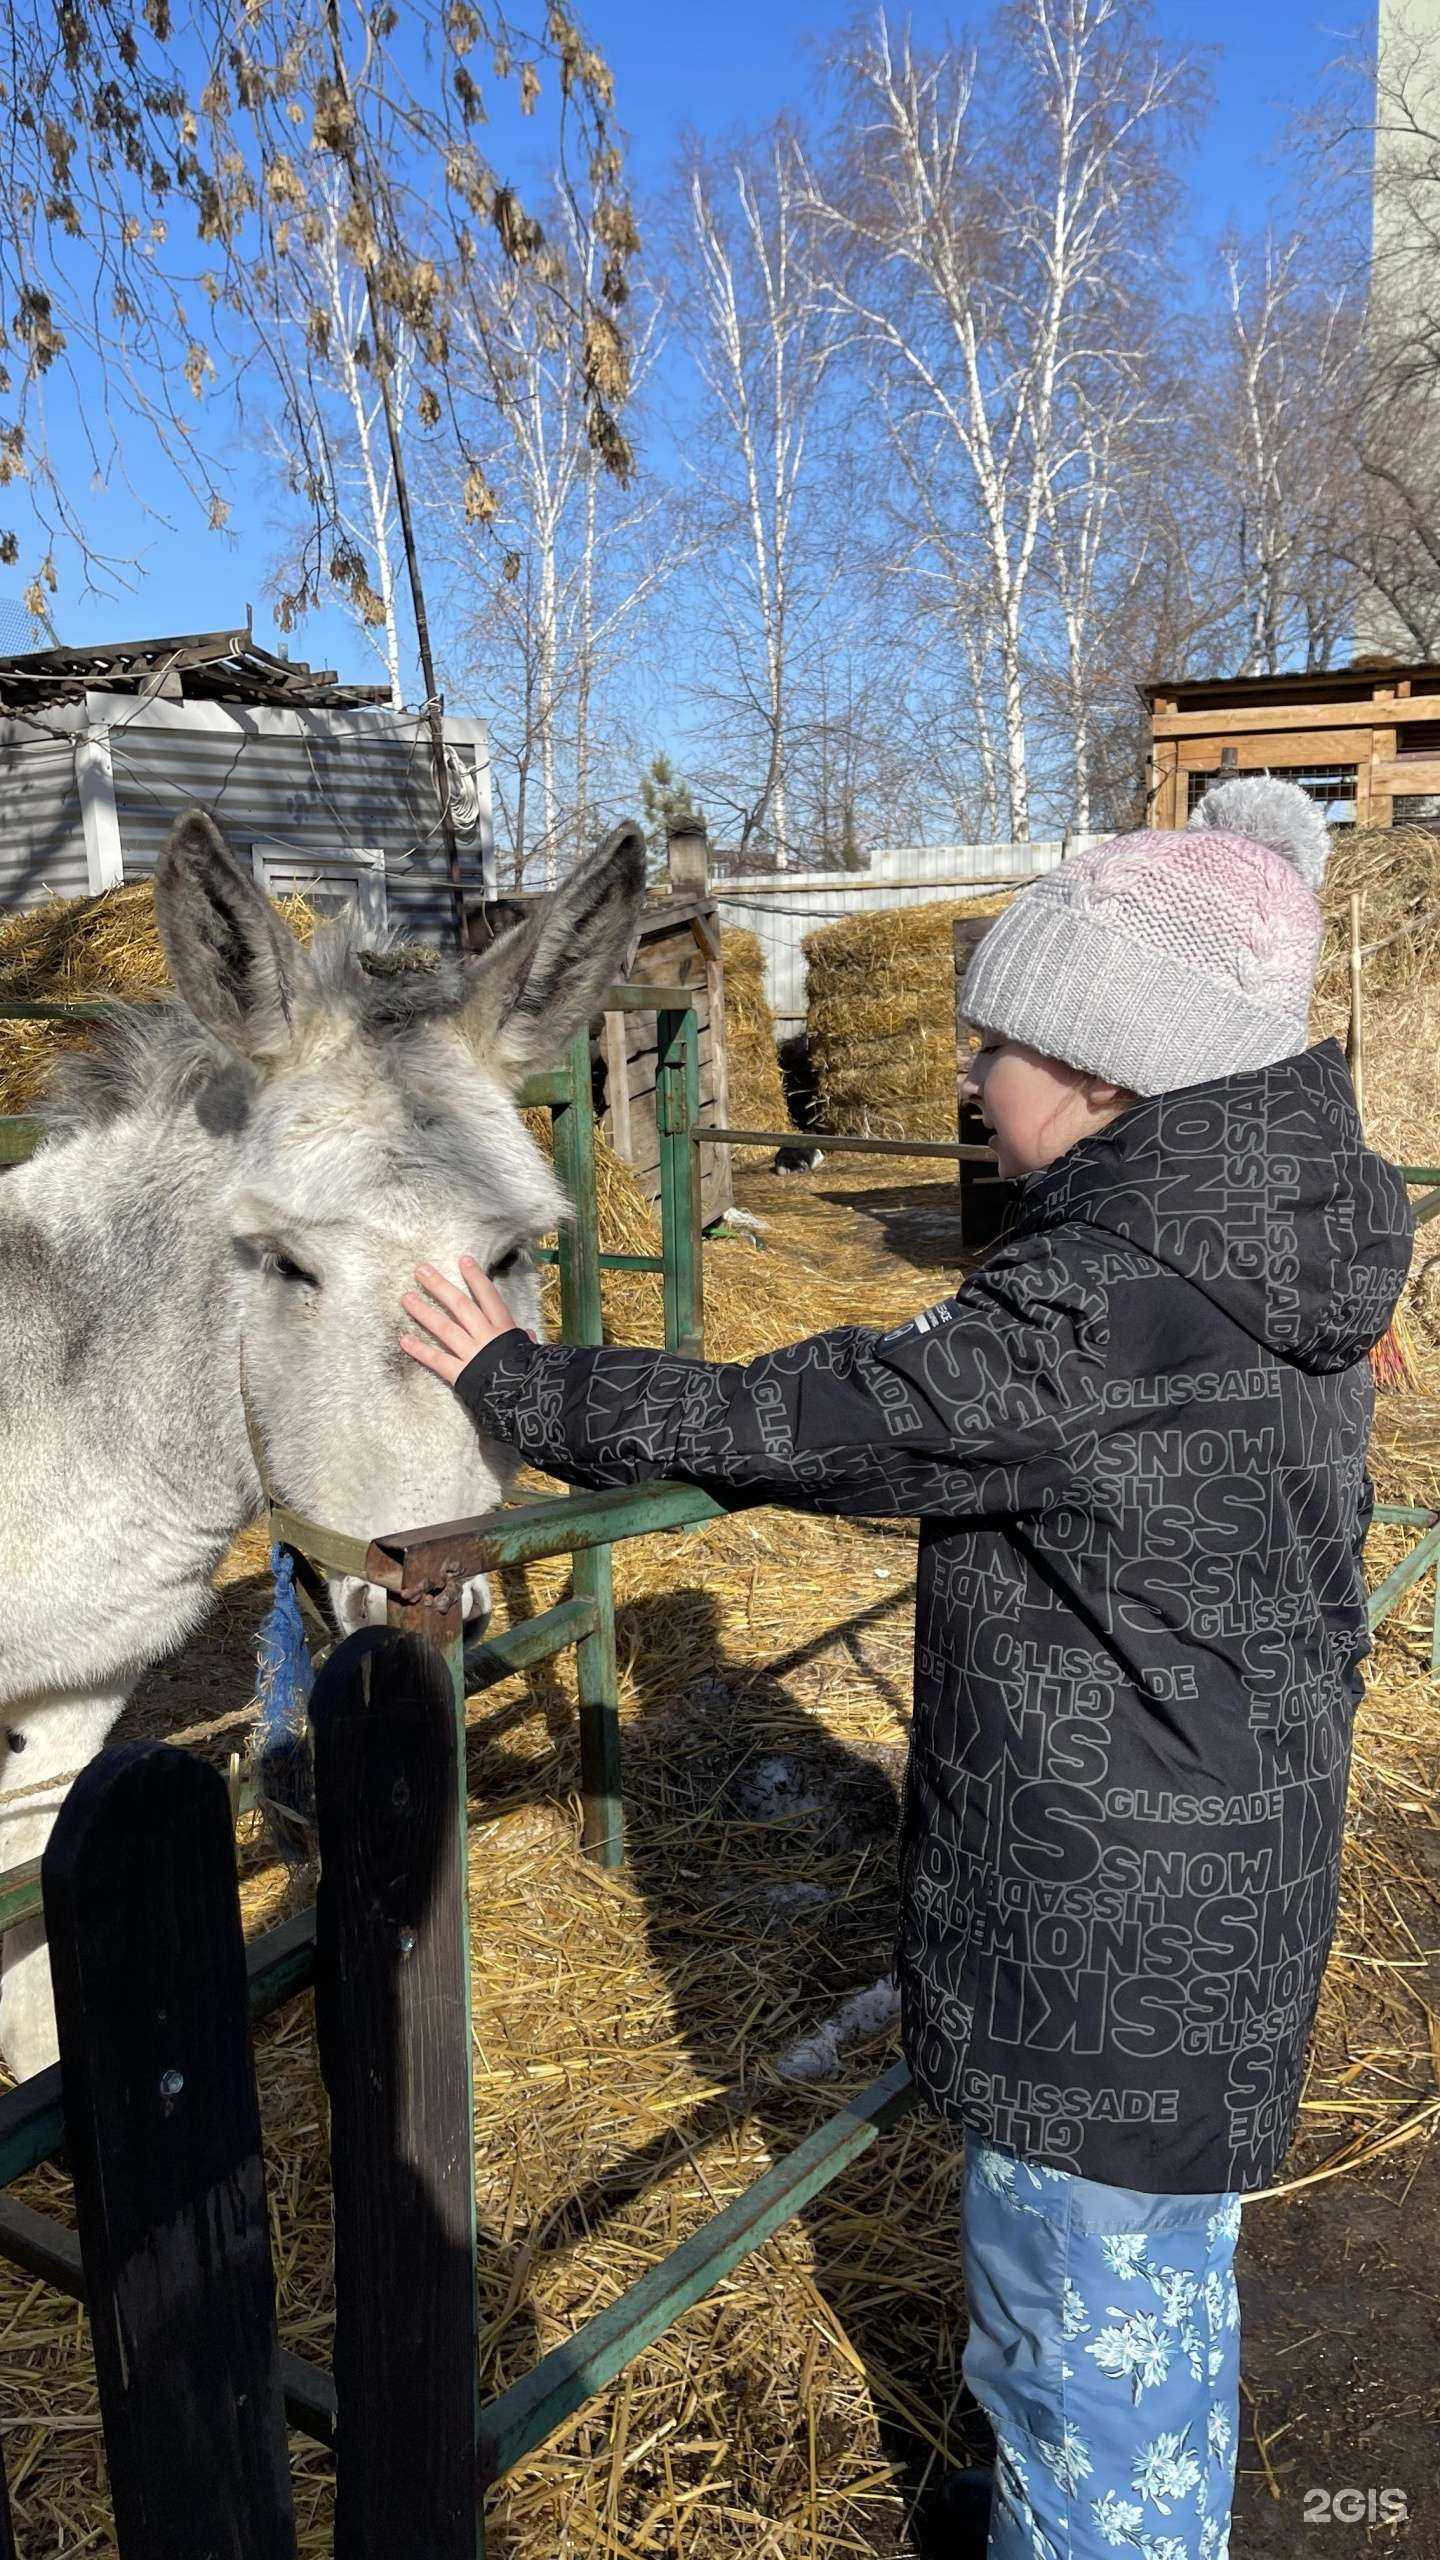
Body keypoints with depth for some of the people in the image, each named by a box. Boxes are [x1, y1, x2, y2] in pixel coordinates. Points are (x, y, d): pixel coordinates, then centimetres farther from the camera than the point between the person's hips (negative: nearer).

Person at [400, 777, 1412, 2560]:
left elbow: (794, 1423, -24)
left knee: (1078, 2305, 14)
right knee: (1165, 2268, 31)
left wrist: (517, 1386, -12)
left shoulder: (1092, 1312, -30)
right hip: (1241, 1876, 10)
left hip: (1101, 1929, -9)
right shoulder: (1283, 1276, -1)